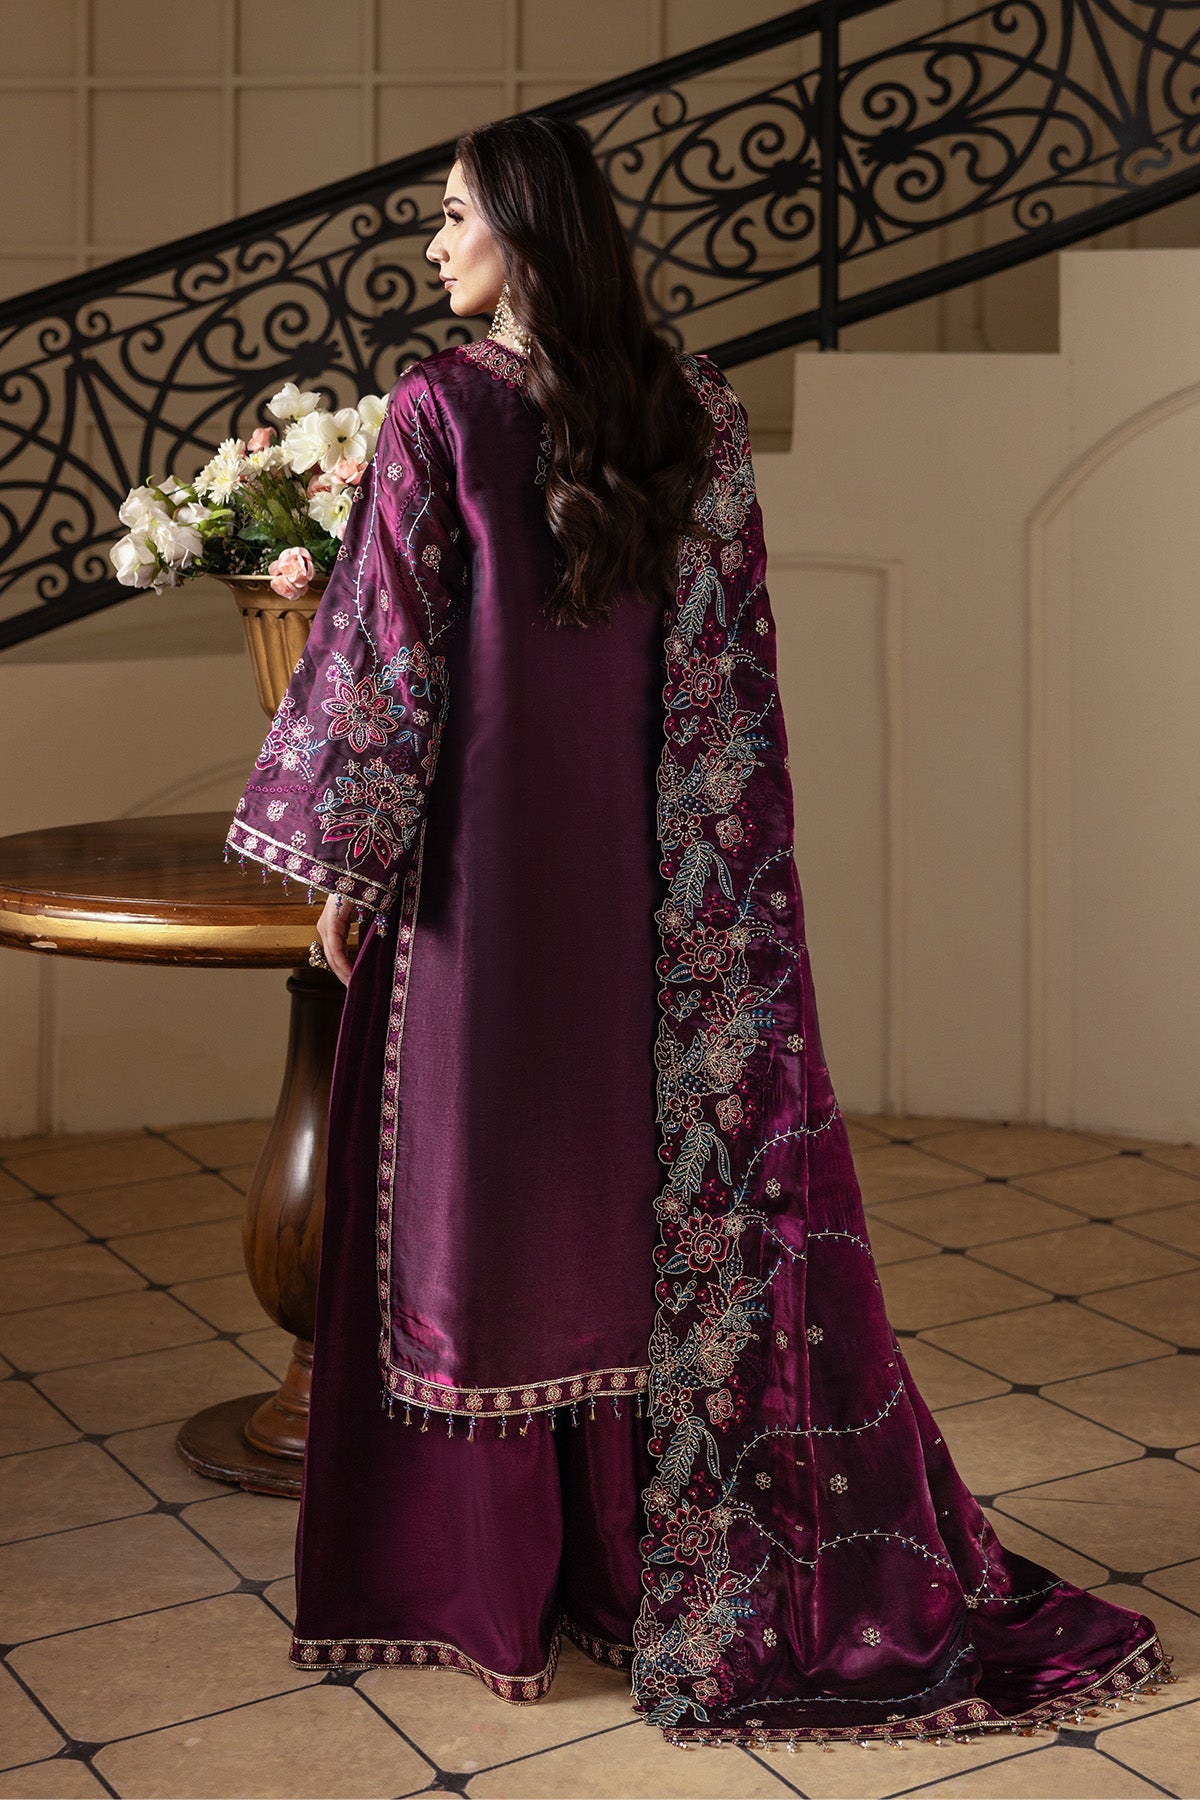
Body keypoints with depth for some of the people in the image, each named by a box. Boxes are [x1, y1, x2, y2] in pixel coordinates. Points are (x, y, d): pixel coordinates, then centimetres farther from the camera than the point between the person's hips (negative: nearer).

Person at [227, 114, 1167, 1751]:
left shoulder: (439, 406, -10)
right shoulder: (692, 407, 2)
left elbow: (389, 643, -11)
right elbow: (733, 655, 4)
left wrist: (348, 853, -5)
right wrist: (721, 853, 12)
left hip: (489, 856, -4)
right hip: (654, 864, 4)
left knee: (488, 1179, 6)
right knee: (676, 1166, 11)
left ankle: (489, 1571, 17)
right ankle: (638, 1543, 21)